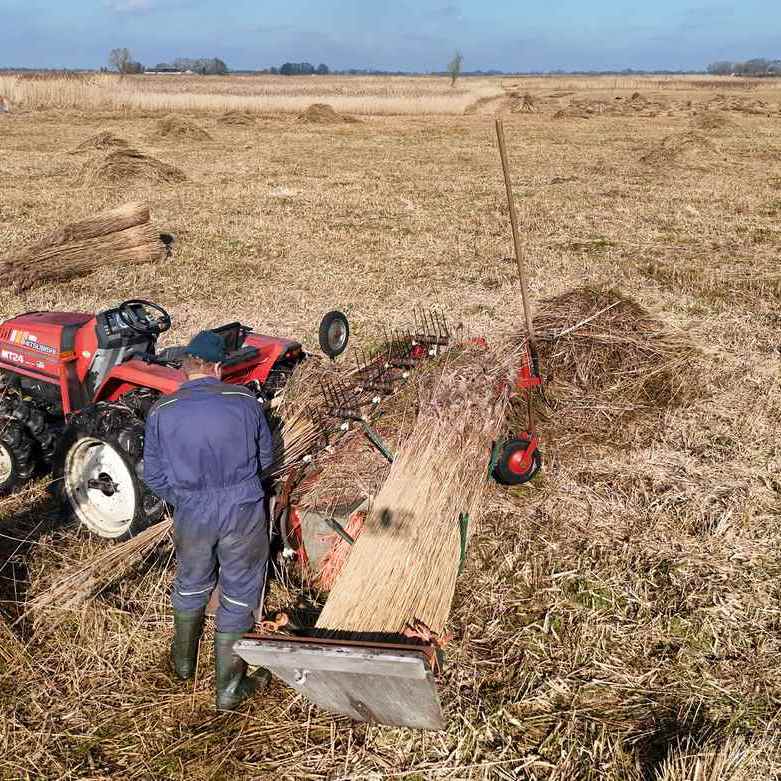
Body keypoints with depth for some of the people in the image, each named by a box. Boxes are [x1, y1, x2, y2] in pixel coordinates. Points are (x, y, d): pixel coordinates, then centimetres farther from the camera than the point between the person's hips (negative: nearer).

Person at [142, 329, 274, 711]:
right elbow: (265, 457, 5)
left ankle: (183, 661, 47)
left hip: (192, 514, 2)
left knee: (191, 586, 26)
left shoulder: (161, 412, -6)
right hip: (244, 510, -2)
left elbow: (154, 476, 2)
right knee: (239, 594, 12)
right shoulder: (244, 400, -7)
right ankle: (228, 688, 22)